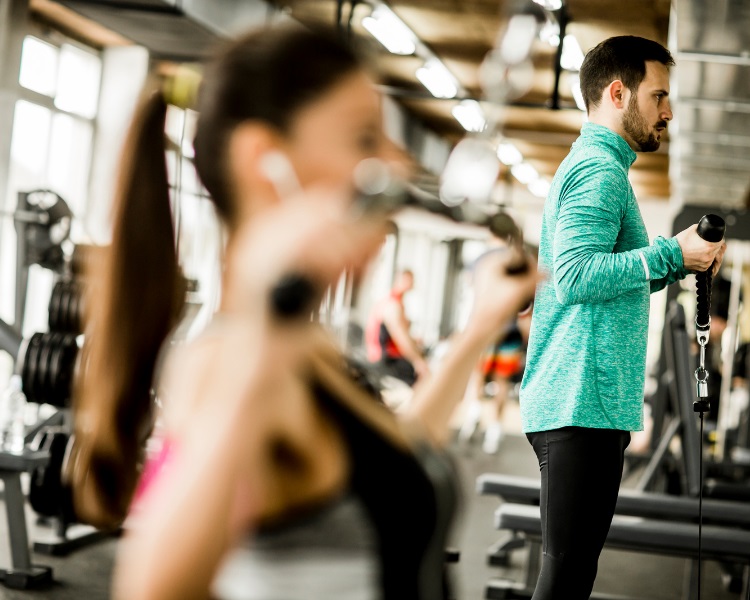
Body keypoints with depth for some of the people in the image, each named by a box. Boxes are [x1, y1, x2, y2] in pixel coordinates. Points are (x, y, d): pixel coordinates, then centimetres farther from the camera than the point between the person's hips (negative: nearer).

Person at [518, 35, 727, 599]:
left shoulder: (591, 165, 24)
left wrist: (673, 266, 16)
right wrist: (671, 254, -19)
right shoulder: (599, 170, -9)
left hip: (576, 403, 11)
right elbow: (574, 275, -21)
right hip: (582, 404, -11)